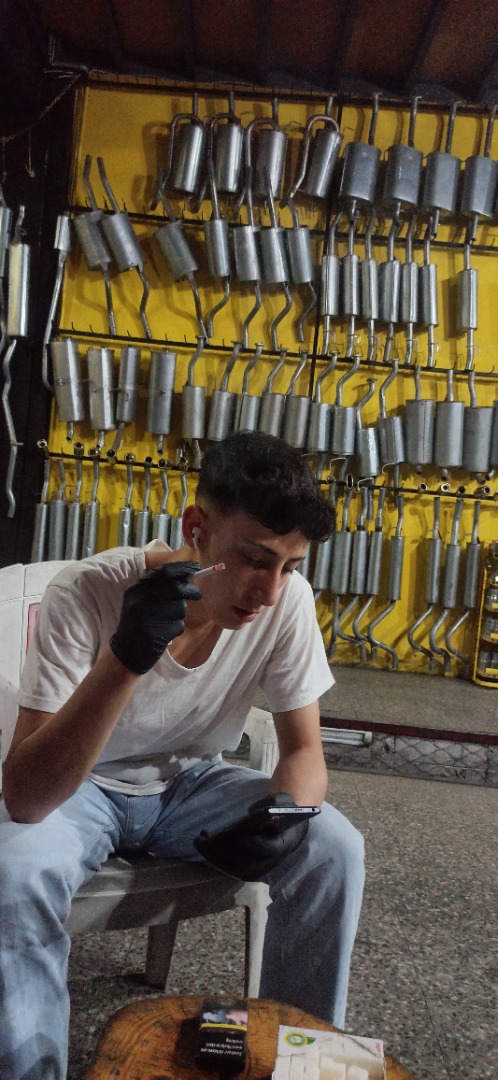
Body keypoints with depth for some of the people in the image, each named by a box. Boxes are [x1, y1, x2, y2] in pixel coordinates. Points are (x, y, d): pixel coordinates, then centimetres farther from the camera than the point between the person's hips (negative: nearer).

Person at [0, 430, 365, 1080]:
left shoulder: (288, 600, -21)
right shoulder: (88, 593, -31)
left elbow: (303, 749, -9)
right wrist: (123, 660, -48)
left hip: (192, 783, 3)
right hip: (85, 789, -2)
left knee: (333, 848, -18)